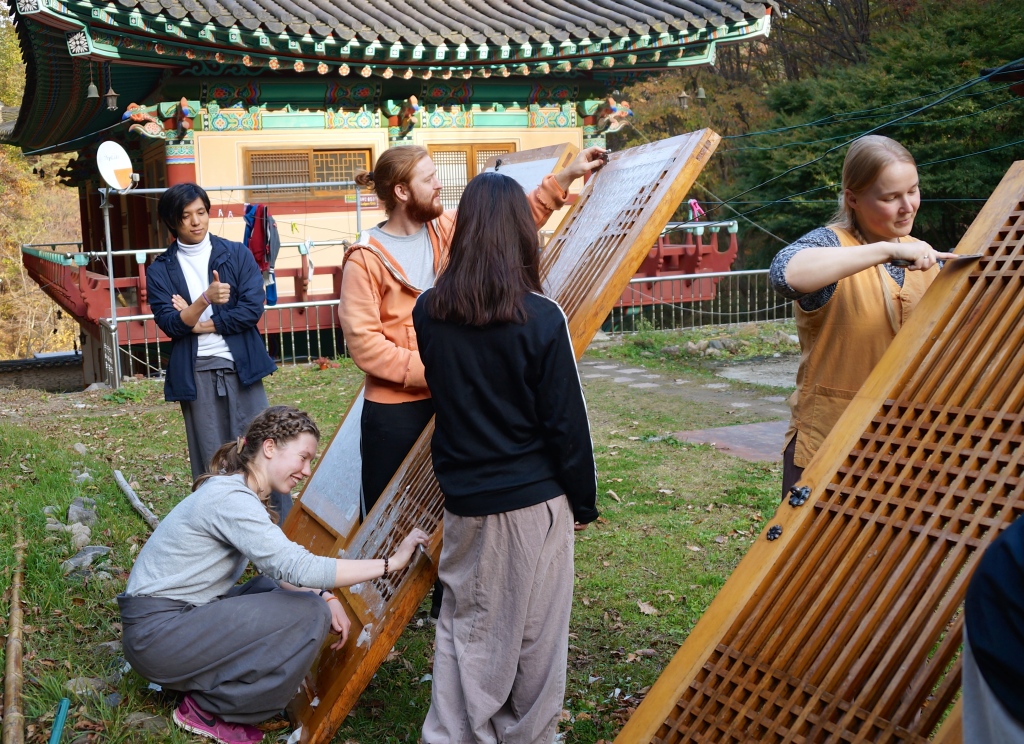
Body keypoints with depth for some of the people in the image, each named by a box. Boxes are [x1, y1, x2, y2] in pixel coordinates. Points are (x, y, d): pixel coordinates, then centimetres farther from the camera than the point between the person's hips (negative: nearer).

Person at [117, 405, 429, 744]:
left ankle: (205, 683, 8)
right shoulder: (230, 499, -22)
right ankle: (206, 709, -4)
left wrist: (326, 596, -10)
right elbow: (299, 568, -30)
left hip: (182, 615, 10)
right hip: (156, 632, -10)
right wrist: (391, 563, -25)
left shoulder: (242, 493, 9)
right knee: (309, 614, -17)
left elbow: (282, 568, 8)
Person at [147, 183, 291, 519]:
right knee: (210, 459, 4)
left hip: (240, 366, 0)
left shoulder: (237, 254, 4)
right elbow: (169, 324, -6)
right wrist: (206, 299, -22)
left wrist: (200, 324, -6)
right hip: (195, 373, 1)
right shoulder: (160, 270, 5)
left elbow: (253, 309, -4)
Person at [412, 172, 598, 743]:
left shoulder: (429, 312, -5)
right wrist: (584, 501, 2)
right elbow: (567, 422, -10)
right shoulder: (542, 319, -16)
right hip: (535, 501, -3)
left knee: (465, 625, 16)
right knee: (534, 631, 12)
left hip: (465, 501, 3)